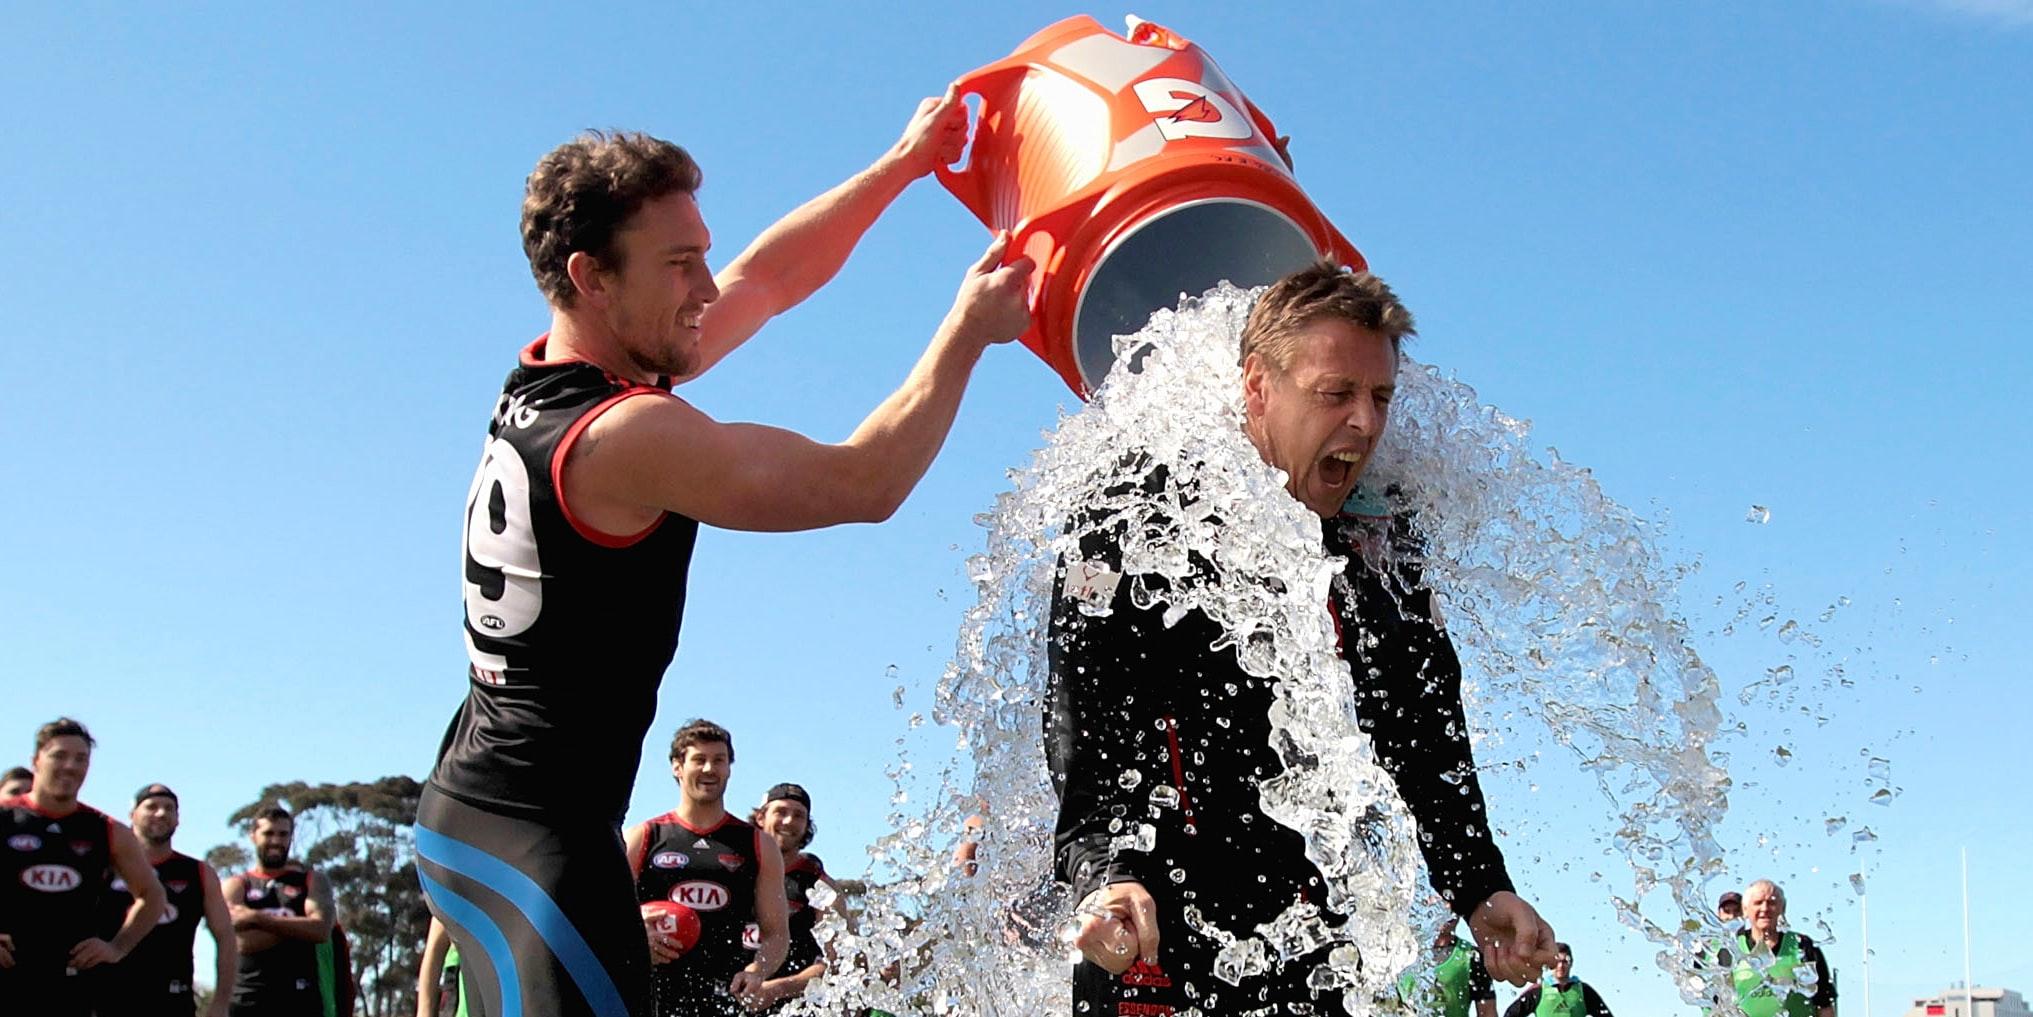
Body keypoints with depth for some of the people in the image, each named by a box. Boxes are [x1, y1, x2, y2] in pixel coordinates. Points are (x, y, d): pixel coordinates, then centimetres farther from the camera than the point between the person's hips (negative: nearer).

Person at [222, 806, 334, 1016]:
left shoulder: (313, 881, 11)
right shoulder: (236, 886, 9)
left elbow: (320, 930, -8)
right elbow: (244, 942, -9)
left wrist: (257, 918, -9)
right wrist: (297, 926, -7)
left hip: (301, 999, 0)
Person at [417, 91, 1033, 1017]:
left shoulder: (539, 384, 8)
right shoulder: (625, 436, -20)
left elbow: (767, 280, 16)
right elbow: (864, 483, -18)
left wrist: (903, 162, 16)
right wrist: (966, 332, -9)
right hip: (532, 833, -10)